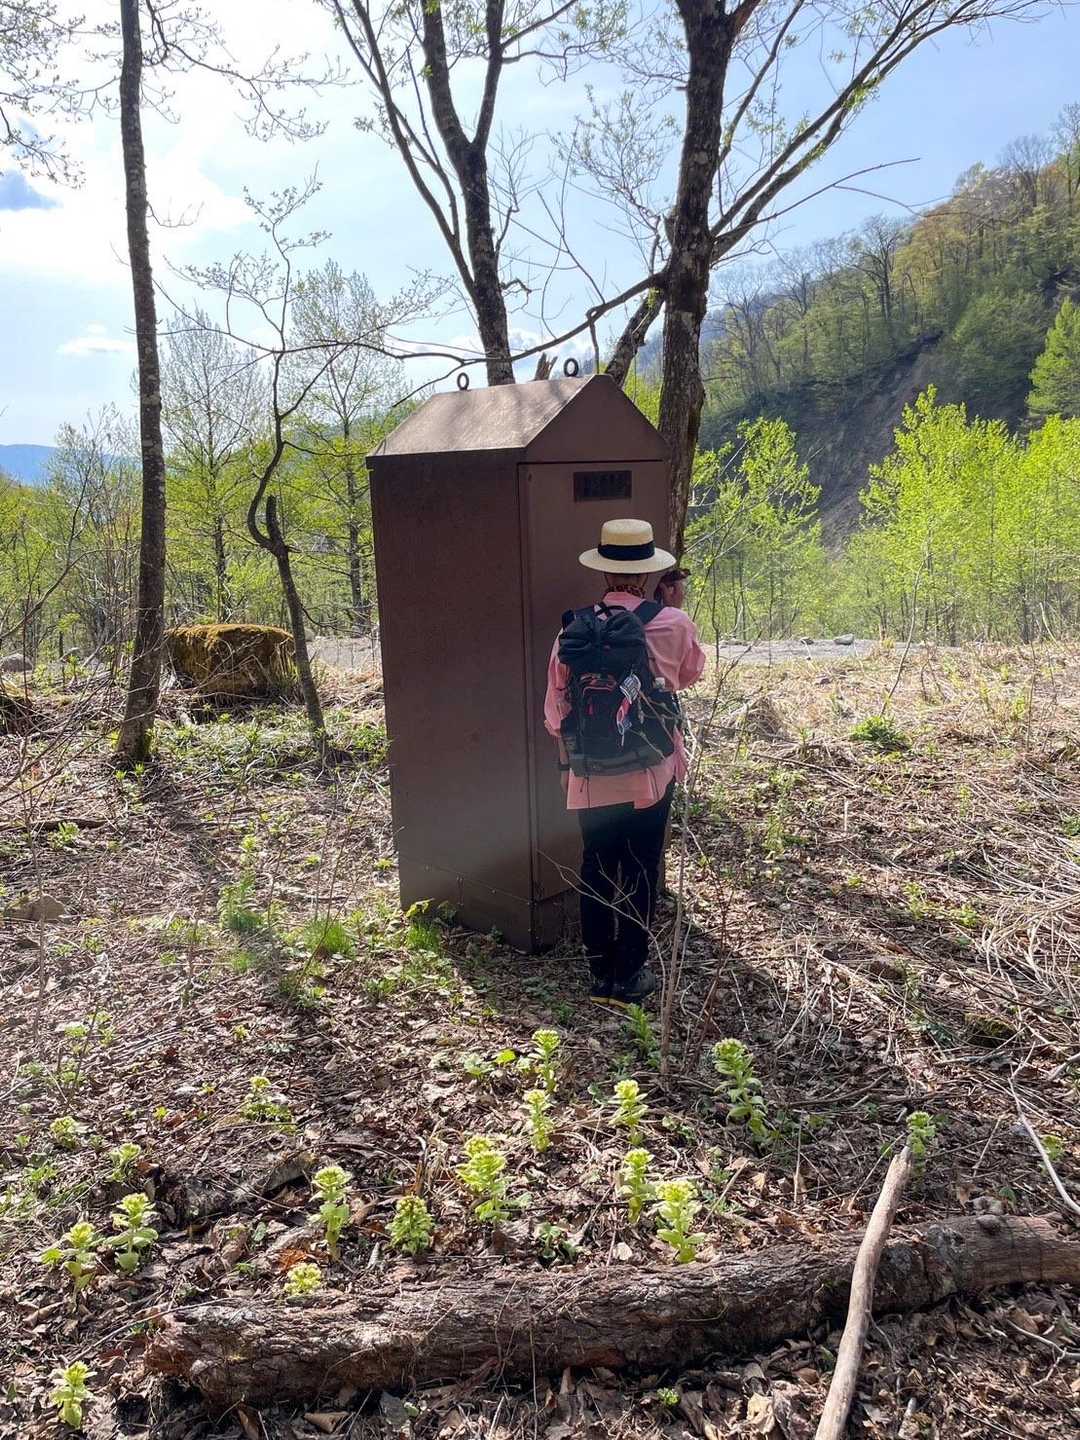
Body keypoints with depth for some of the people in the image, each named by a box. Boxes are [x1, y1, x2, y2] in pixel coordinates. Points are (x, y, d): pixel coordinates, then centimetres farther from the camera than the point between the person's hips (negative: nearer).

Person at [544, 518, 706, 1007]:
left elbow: (554, 709, 0)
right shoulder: (672, 625, -10)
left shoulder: (573, 629, -6)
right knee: (640, 873, 11)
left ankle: (600, 971, 26)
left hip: (589, 778, 2)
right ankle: (628, 976, 20)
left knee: (596, 869, 15)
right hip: (650, 775, -1)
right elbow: (691, 673, 12)